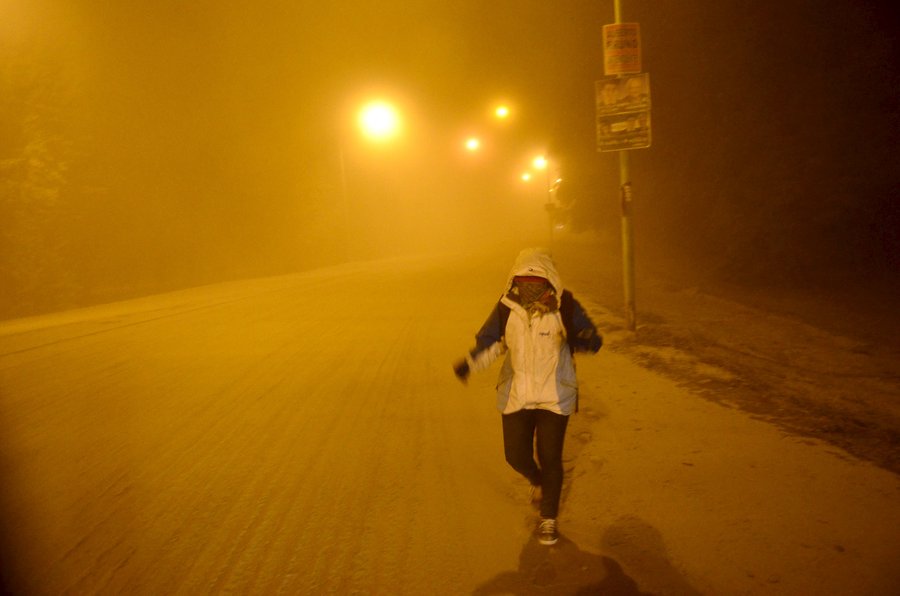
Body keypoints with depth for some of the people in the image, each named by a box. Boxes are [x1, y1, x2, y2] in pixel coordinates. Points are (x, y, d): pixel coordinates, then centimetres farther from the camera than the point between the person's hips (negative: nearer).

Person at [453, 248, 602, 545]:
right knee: (516, 456, 8)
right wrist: (469, 363, -13)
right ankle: (538, 481, 45)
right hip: (516, 397, 3)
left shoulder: (565, 307, -13)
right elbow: (489, 341, 5)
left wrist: (584, 340, -31)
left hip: (554, 397, -2)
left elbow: (592, 339, -6)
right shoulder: (506, 308, -7)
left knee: (550, 459, 1)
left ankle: (548, 519, 23)